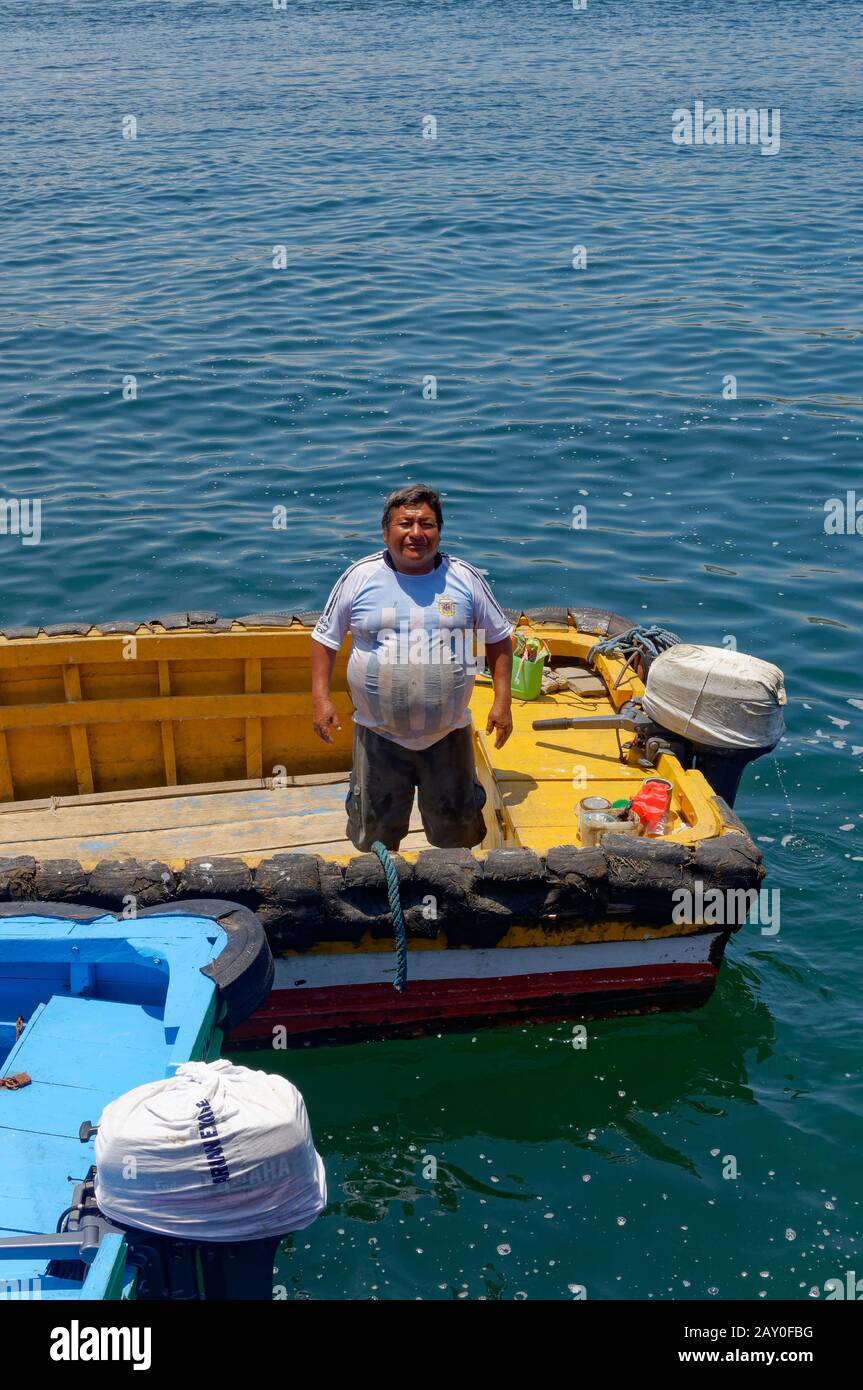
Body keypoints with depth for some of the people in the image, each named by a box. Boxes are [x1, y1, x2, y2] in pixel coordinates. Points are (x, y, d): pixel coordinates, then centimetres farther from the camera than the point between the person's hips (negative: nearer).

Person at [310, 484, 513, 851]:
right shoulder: (359, 577, -6)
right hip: (379, 735, 0)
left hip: (449, 734, 0)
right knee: (377, 833, 16)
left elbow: (498, 638, 4)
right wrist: (320, 698, -7)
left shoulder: (465, 578, -4)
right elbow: (325, 638, 2)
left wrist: (502, 700, -3)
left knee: (456, 833, 16)